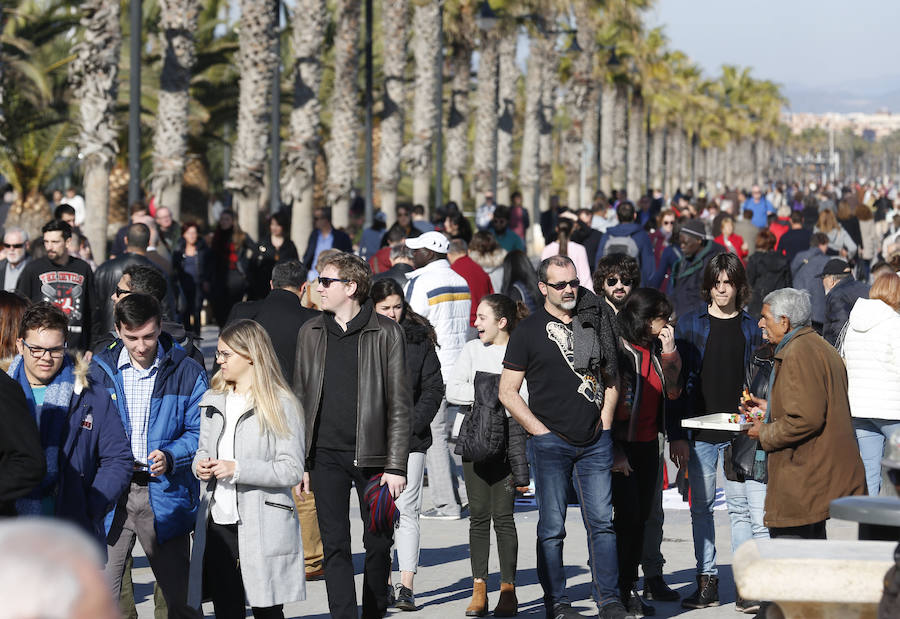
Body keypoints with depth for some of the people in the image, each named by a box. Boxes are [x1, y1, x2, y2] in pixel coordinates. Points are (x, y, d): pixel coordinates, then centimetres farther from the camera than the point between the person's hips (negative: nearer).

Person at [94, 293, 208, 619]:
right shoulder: (99, 370, 5)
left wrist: (169, 457, -19)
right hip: (110, 492, 1)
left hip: (163, 493, -1)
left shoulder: (186, 372, 0)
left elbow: (198, 432, 0)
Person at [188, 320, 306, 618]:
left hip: (262, 525, -5)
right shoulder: (212, 401, 13)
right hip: (218, 523, 5)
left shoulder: (280, 405, -6)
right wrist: (200, 464, 2)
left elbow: (292, 470, -12)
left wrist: (237, 469, -18)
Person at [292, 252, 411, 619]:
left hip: (372, 456, -2)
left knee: (378, 544, 5)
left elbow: (399, 405, -2)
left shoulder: (386, 333, -2)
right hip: (326, 455, 2)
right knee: (335, 545, -2)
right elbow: (301, 399, 13)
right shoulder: (311, 333, 9)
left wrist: (396, 465, -8)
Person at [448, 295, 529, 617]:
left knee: (503, 515, -4)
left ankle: (508, 591, 2)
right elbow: (452, 390, 5)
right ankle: (479, 591, 5)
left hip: (506, 441, -4)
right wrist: (482, 393, -7)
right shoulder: (472, 349, 12)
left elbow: (525, 399, -7)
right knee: (478, 515, 3)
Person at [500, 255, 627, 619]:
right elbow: (507, 391, 0)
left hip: (595, 442, 3)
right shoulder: (529, 331, 0)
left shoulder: (595, 322, 11)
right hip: (551, 444, -3)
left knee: (602, 522, 2)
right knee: (552, 527, 0)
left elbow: (611, 377, 21)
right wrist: (539, 430, -6)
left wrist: (605, 420, 8)